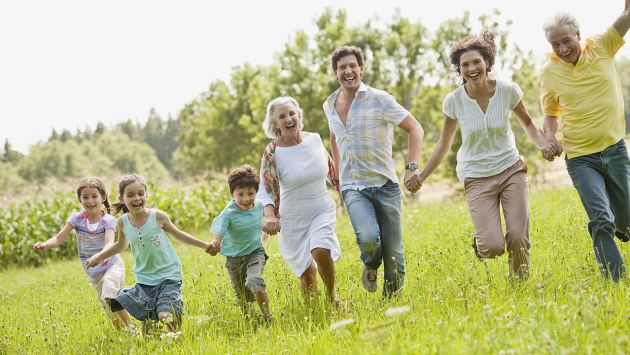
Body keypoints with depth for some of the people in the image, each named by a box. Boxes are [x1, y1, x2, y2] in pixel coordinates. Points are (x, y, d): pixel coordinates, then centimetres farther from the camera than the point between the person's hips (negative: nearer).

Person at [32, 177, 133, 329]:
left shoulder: (108, 220, -15)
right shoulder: (77, 218, -7)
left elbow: (110, 244, -31)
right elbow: (58, 238, -14)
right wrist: (43, 245, -36)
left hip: (111, 265, -4)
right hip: (94, 275, 4)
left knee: (110, 296, -29)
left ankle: (130, 327, -12)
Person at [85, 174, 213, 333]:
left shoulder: (158, 216, -9)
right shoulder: (122, 222, -1)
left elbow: (178, 235, 9)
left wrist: (205, 245, 9)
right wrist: (98, 257, 16)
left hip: (168, 276, -3)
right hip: (144, 280, 3)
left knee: (166, 316, -20)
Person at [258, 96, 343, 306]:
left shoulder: (315, 139, -3)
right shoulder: (272, 152, -13)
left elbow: (330, 171, 14)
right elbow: (266, 190, -13)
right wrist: (270, 216, -30)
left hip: (323, 212, 1)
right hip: (293, 220, -1)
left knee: (321, 252, -26)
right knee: (307, 273, 3)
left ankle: (332, 295, 1)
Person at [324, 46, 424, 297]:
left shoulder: (379, 100, -6)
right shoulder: (330, 106, 8)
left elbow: (415, 129, -6)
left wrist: (412, 167, -18)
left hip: (385, 184, -1)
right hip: (353, 188, 2)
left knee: (392, 251, 1)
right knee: (368, 238, -24)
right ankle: (371, 266, 10)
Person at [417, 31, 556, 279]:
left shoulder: (508, 91, -7)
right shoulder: (454, 101, -8)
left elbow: (527, 123, 10)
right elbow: (444, 144, 5)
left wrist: (544, 143, -9)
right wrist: (420, 176, 1)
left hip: (511, 170, 1)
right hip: (477, 177, -1)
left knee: (518, 240, -10)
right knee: (493, 247, -15)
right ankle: (479, 241, 22)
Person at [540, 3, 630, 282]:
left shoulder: (601, 47, -3)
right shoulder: (549, 73, 0)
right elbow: (550, 114, 12)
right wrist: (549, 135, -7)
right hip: (580, 158, -1)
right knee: (601, 220, -18)